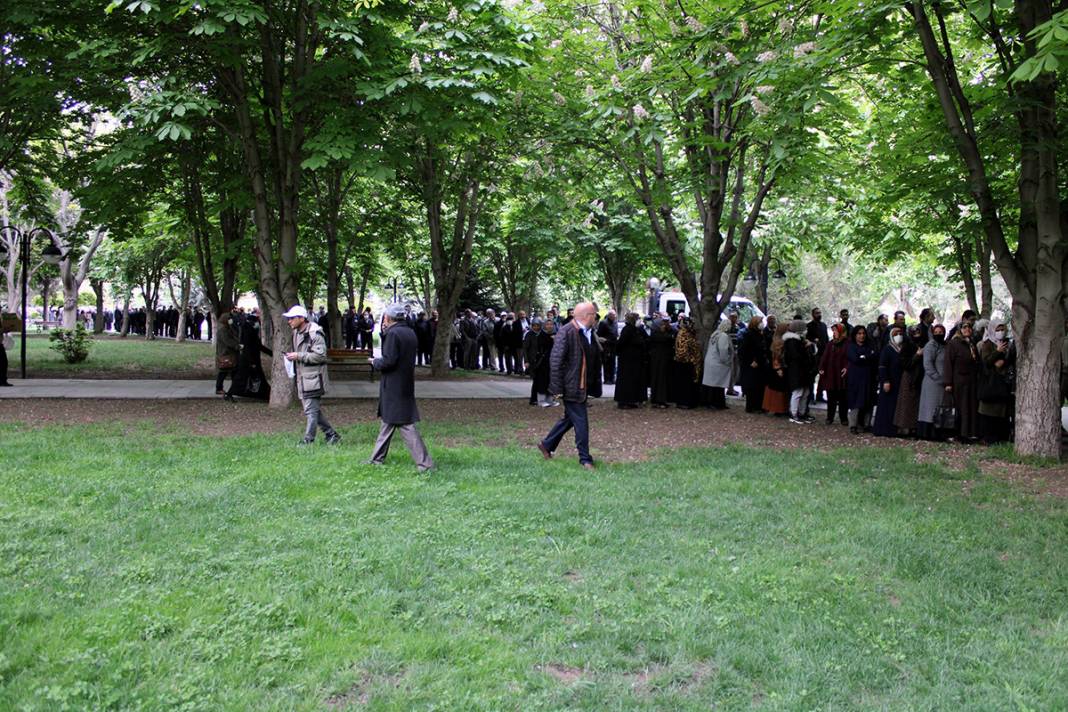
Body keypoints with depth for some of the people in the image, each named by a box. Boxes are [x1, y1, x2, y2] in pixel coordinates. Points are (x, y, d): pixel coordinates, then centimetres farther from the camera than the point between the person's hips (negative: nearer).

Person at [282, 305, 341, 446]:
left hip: (313, 377, -10)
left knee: (311, 410, -5)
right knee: (314, 410, 13)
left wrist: (299, 356, -20)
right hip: (302, 377, 10)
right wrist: (293, 357, 6)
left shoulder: (314, 333, -15)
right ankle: (331, 434, 22)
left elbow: (320, 355, -21)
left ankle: (308, 441, 1)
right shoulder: (297, 333, 14)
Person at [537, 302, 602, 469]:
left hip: (583, 386, 9)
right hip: (571, 386, -9)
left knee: (569, 418, 18)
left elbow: (595, 360, 20)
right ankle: (585, 459, 8)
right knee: (580, 422, -3)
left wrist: (595, 386, 17)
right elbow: (556, 360, -18)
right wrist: (557, 388, -20)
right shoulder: (566, 332, -17)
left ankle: (547, 445, 33)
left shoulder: (589, 334, 11)